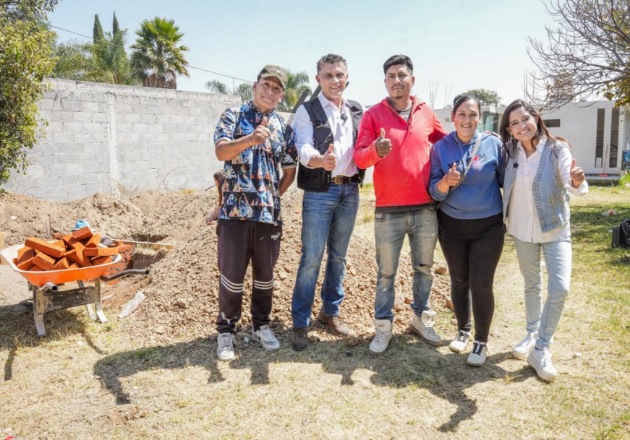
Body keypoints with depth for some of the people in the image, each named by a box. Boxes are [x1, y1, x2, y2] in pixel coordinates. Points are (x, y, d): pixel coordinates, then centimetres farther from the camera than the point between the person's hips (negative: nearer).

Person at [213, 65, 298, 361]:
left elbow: (290, 170, 18)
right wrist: (251, 139, -32)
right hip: (235, 210, -3)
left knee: (264, 274, 11)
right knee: (232, 274, 2)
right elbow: (221, 151, -15)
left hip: (269, 212, 3)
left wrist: (275, 196, 9)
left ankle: (260, 325, 28)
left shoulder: (283, 127, 12)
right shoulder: (233, 115, 2)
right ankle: (226, 330, 19)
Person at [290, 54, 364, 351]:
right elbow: (303, 148, -16)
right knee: (311, 259, -2)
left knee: (338, 256, 13)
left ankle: (330, 311, 28)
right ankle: (301, 323, 10)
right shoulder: (307, 111, -2)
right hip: (319, 192, -5)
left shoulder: (357, 111, 13)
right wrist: (320, 160, -38)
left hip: (350, 191, 5)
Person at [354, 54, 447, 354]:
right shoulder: (373, 114, -2)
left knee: (424, 268, 14)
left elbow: (444, 140, 26)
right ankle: (383, 327, 19)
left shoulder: (426, 112, 7)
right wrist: (376, 150, -31)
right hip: (388, 210, -3)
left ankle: (422, 319, 31)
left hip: (425, 208, 3)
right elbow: (359, 157, -10)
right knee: (386, 272, 5)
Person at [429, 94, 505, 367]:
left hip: (488, 227, -1)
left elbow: (506, 181, 3)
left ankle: (481, 342, 14)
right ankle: (463, 330, 35)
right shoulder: (440, 148, -4)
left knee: (481, 284, -4)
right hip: (451, 226, 2)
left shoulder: (494, 144, -6)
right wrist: (446, 182, -27)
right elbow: (434, 191, -7)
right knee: (459, 281, 14)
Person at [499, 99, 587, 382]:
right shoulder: (510, 153, -4)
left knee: (560, 288, -11)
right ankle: (532, 334, 35)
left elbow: (571, 185, -27)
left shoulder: (557, 149, -15)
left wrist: (577, 183, -50)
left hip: (555, 230, -3)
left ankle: (541, 348, 4)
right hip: (522, 230, 3)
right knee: (532, 285, 17)